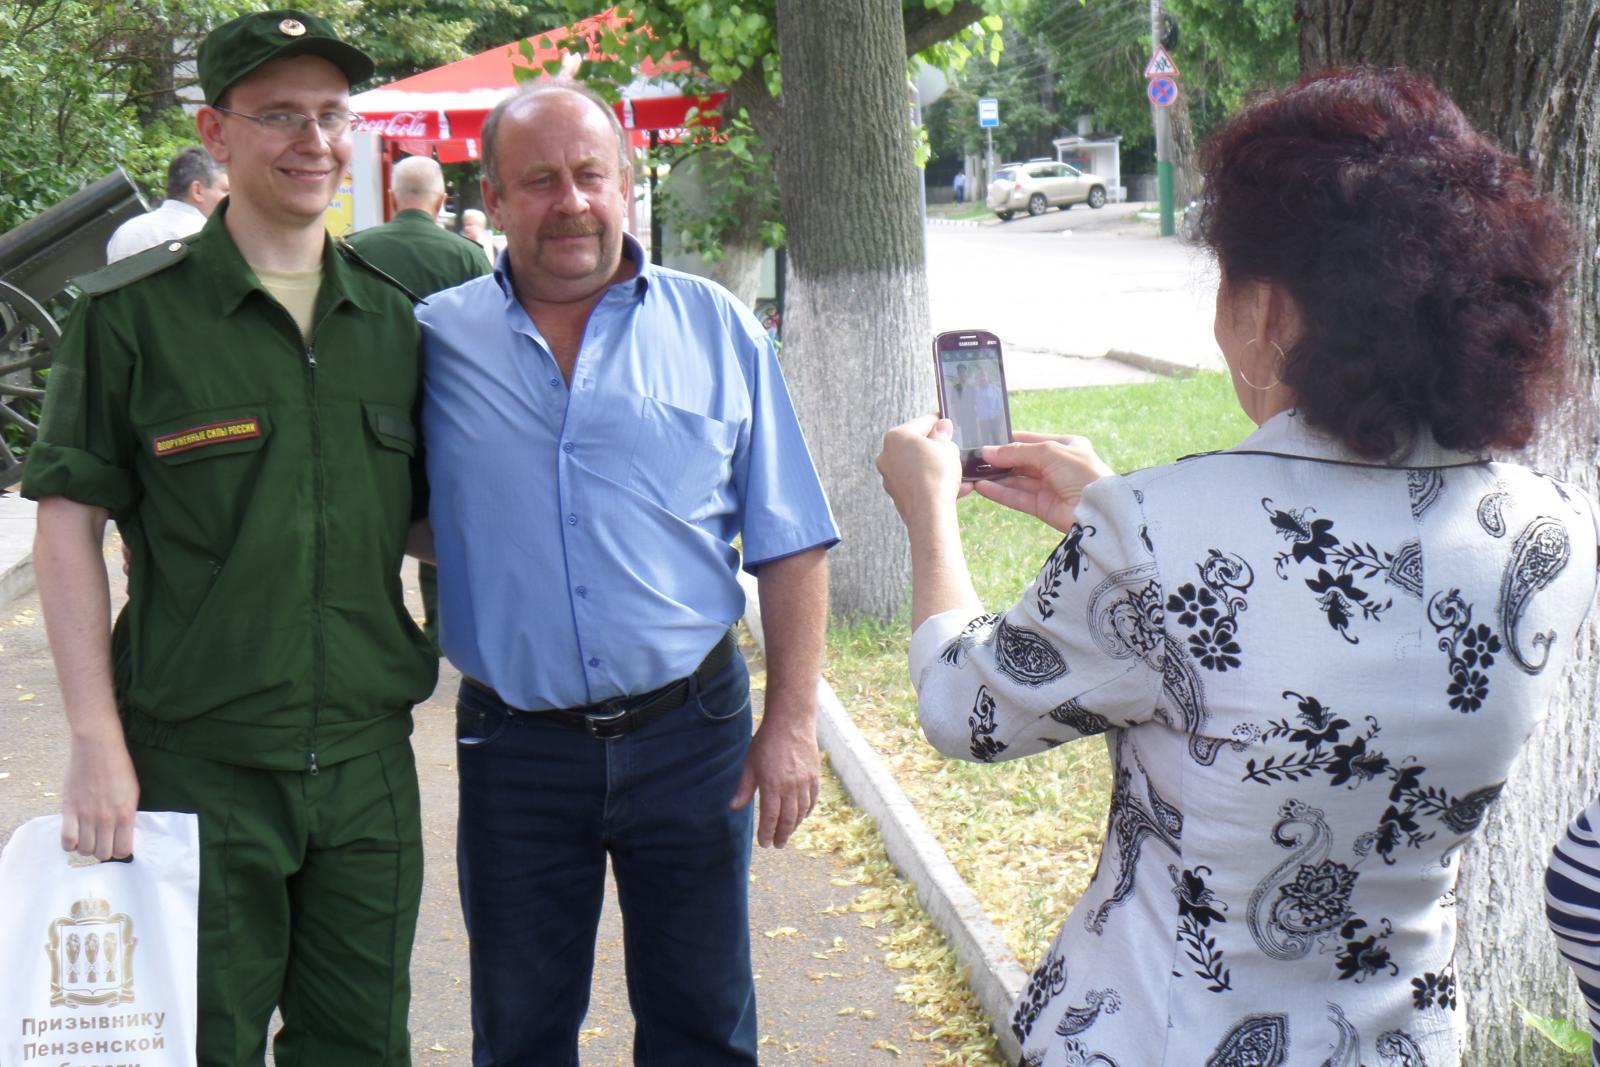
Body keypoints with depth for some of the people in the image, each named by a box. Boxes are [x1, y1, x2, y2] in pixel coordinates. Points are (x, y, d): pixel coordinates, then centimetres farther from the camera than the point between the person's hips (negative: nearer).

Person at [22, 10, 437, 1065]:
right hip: (198, 765, -4)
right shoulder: (132, 314, -4)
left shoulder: (392, 320, 9)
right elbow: (69, 524, -5)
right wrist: (96, 739, -12)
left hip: (367, 757, 4)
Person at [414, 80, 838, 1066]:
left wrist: (794, 723, -3)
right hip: (515, 749, 0)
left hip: (688, 733, 0)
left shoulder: (716, 330, 1)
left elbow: (789, 545, 2)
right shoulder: (437, 339, 0)